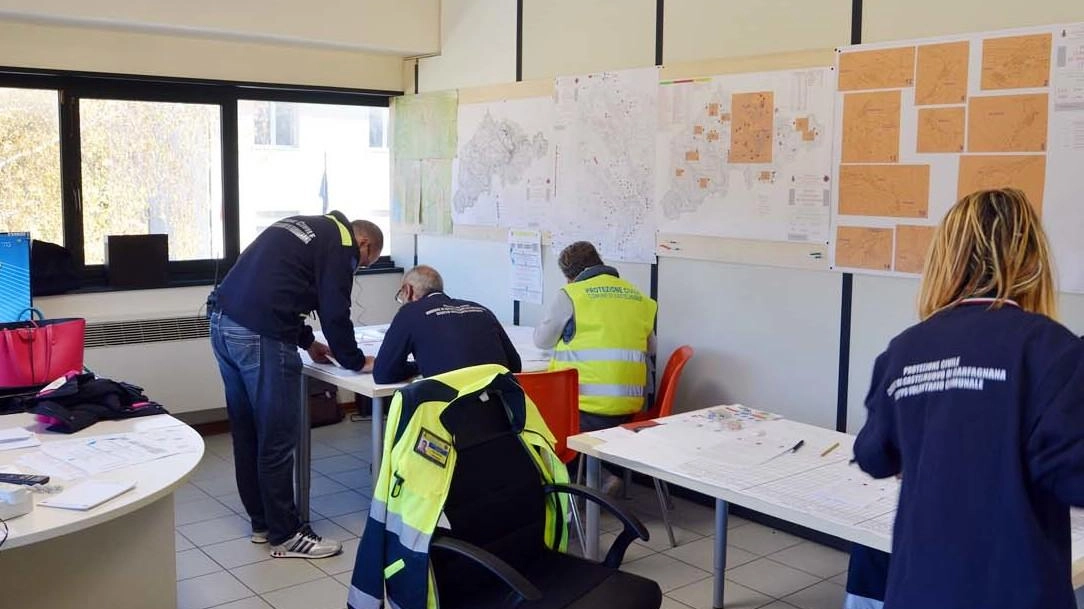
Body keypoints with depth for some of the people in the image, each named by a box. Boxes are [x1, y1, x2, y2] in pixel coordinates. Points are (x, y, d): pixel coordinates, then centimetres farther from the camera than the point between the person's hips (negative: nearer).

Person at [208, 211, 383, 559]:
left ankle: (262, 522, 28)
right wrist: (355, 361, 8)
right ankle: (286, 536, 10)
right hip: (259, 335, -10)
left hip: (223, 321, 10)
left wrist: (306, 341, 30)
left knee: (246, 432, 16)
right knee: (278, 438, 0)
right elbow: (334, 311, -6)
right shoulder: (340, 242, -1)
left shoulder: (305, 228, 26)